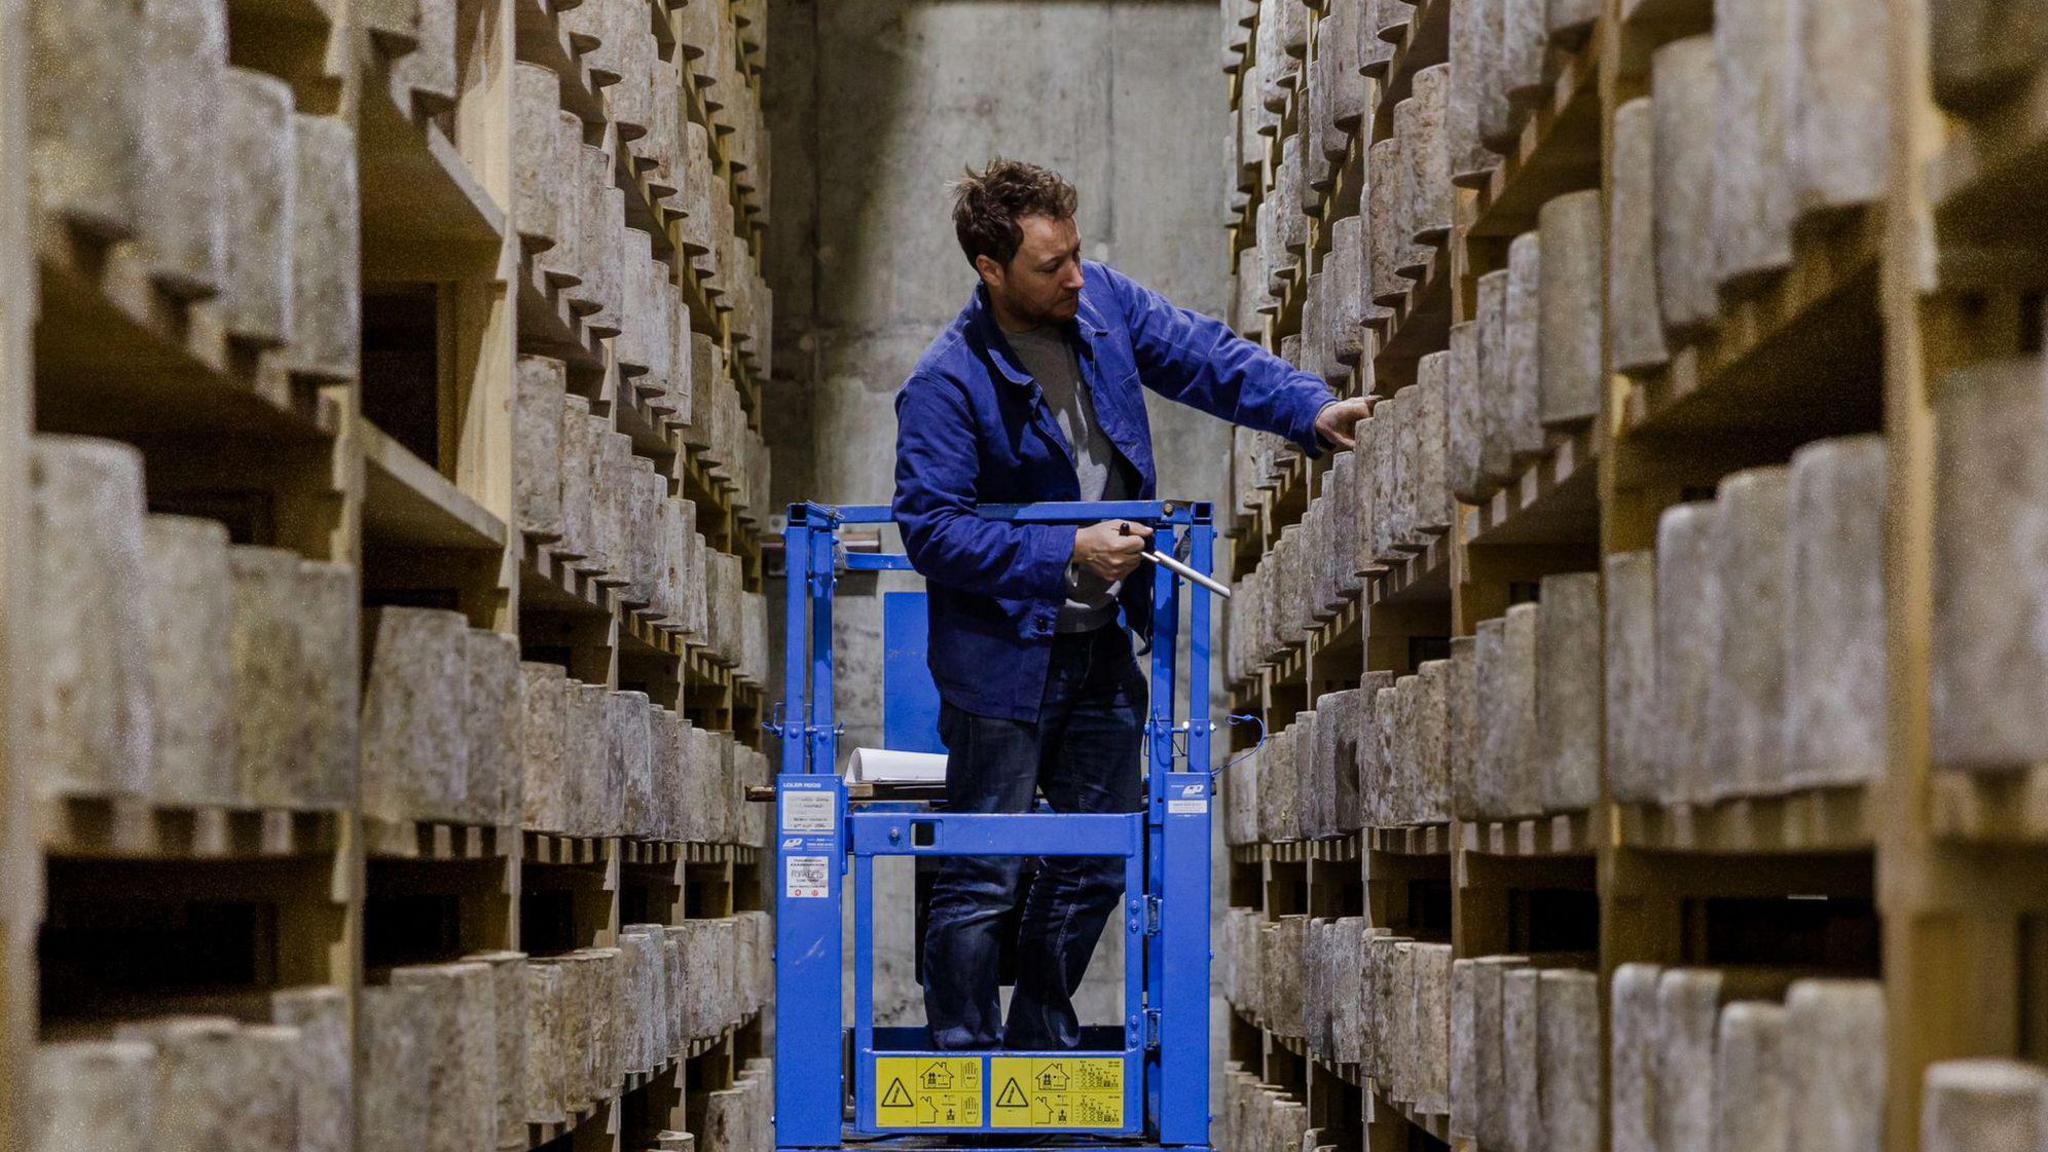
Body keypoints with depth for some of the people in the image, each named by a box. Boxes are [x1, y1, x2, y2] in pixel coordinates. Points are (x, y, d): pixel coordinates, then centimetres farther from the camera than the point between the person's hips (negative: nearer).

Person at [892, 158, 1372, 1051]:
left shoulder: (1103, 302, -2)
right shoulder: (946, 385, -19)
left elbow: (1206, 357, 2)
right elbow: (930, 530, -20)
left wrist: (1311, 411, -13)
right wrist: (1067, 555, -23)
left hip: (1102, 648, 7)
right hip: (1003, 658, -7)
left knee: (1096, 866, 15)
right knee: (983, 878, -1)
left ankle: (1040, 1040, 31)